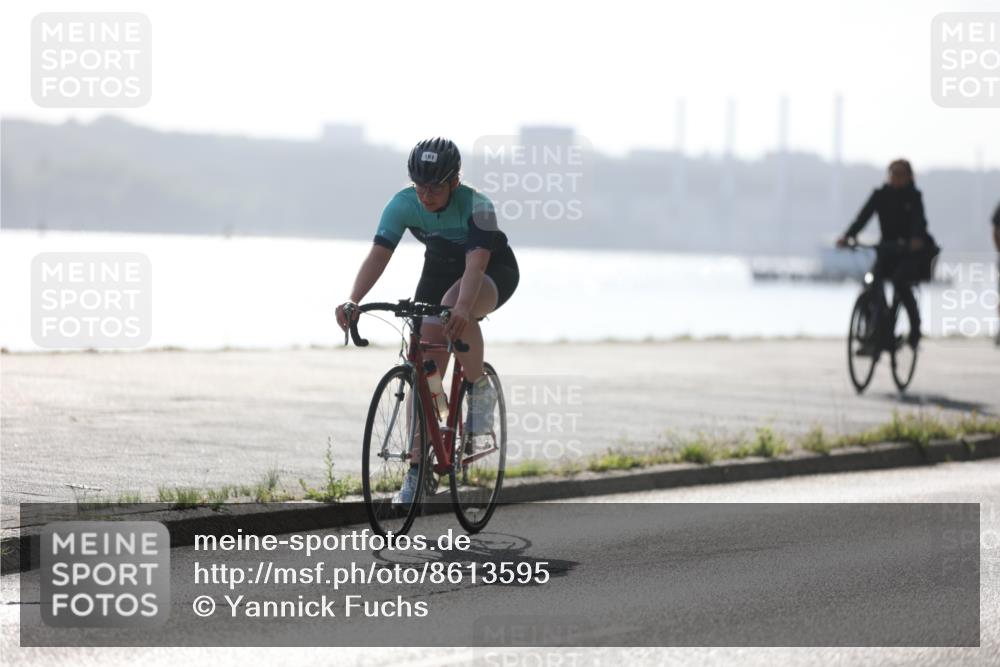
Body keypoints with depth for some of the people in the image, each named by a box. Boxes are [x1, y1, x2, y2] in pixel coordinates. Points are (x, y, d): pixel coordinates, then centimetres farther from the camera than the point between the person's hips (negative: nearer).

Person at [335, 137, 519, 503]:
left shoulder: (476, 205, -33)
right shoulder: (403, 204, -23)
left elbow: (476, 264, -44)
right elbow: (378, 254, -30)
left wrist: (462, 308, -63)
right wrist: (353, 302, -47)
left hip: (494, 269, -4)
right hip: (440, 268, 4)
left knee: (455, 314, -39)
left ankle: (479, 390, -14)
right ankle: (418, 469, 3)